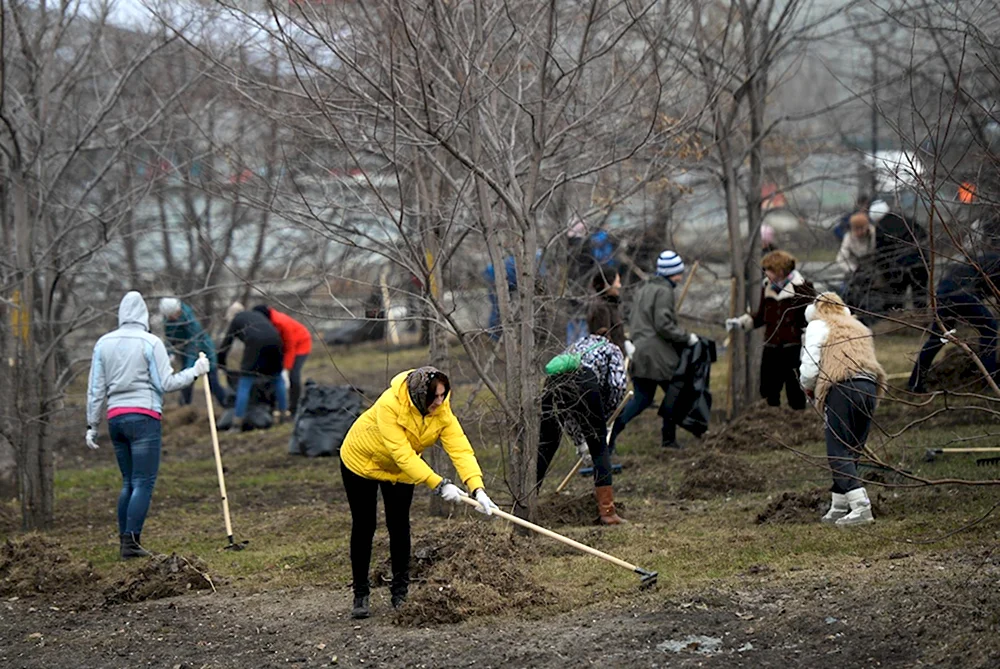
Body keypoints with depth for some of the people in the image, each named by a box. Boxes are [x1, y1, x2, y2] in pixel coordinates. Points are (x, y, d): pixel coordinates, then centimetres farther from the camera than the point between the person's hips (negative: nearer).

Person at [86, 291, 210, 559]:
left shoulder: (104, 344, 10)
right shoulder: (151, 343, -5)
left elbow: (96, 389, 11)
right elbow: (165, 383, -6)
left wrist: (92, 425, 16)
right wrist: (194, 372, 7)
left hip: (115, 418, 6)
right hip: (144, 417, -6)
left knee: (129, 482, 14)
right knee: (144, 483, -6)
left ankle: (125, 542, 12)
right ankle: (131, 542, -14)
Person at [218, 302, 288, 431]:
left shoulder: (236, 320, 21)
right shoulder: (257, 315, 35)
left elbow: (225, 344, 19)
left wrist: (220, 364, 33)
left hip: (256, 344, -4)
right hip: (274, 340, 4)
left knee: (245, 384, 1)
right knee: (277, 379, 25)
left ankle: (237, 425, -2)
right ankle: (284, 413, 28)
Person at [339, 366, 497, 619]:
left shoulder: (442, 411, -25)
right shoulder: (389, 404, -39)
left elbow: (461, 448, -32)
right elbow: (402, 454, -42)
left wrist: (477, 488, -47)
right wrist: (439, 484, -47)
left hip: (401, 470, 4)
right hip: (361, 460, -4)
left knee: (399, 526, 1)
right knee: (364, 527, 0)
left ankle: (400, 593, 13)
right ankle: (360, 595, 10)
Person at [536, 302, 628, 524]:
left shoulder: (575, 346, 40)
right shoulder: (611, 349, 26)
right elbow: (618, 385, 7)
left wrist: (577, 435, 43)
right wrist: (604, 415, 21)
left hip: (553, 383, 4)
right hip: (585, 383, -4)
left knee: (545, 448, 13)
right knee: (600, 449, 10)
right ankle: (607, 511, 6)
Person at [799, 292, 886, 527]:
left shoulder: (818, 326, 8)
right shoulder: (858, 328, 27)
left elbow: (810, 368, -2)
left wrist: (808, 387, 18)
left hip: (841, 388, -7)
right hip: (869, 387, 7)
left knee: (838, 452, -6)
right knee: (852, 451, 14)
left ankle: (861, 507, -21)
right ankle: (838, 509, 19)